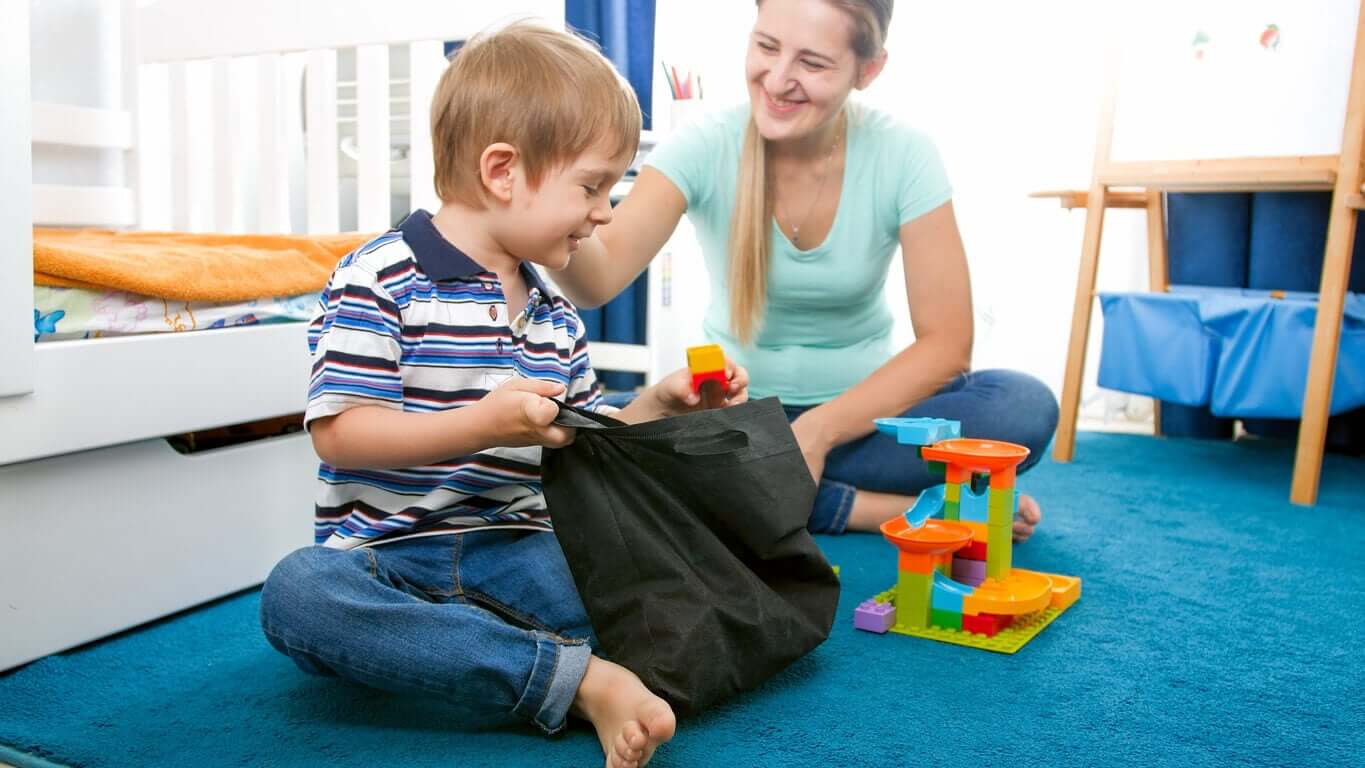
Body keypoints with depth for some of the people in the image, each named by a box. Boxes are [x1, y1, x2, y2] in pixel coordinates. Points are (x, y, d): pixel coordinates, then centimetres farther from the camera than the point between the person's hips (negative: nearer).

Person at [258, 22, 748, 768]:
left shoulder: (556, 314, 15)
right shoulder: (378, 282, -7)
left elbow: (579, 442, 20)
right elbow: (338, 433, -15)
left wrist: (655, 407, 2)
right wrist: (481, 425, -25)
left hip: (511, 547, 5)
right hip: (387, 553, -4)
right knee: (298, 590, -38)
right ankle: (577, 678, -41)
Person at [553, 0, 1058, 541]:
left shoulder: (903, 155, -13)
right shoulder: (704, 148, -14)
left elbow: (946, 342, -14)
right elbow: (599, 279, -28)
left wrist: (817, 429, -25)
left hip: (860, 407, 0)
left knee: (1025, 406, -27)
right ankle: (902, 511, -23)